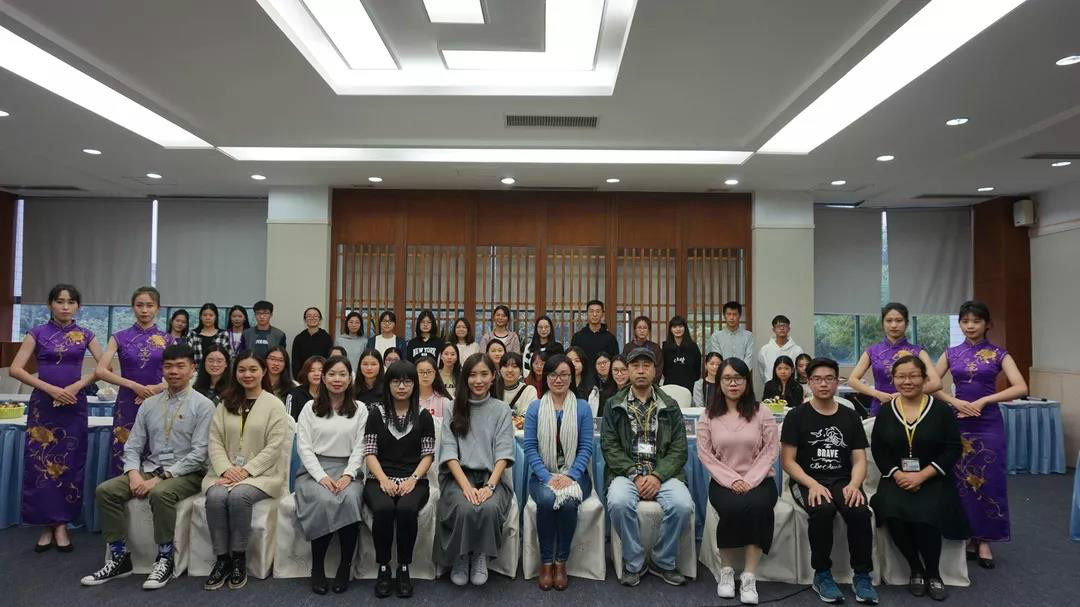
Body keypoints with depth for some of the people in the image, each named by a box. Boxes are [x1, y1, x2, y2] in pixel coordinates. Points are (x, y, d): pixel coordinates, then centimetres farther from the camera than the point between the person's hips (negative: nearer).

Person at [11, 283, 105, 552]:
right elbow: (15, 369, -5)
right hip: (43, 403, -1)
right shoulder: (37, 333, 2)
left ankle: (61, 525, 10)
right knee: (40, 463, -1)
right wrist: (50, 388, -14)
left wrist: (77, 386, -13)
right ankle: (47, 526, 10)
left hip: (74, 404, 1)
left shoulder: (85, 335, 5)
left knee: (69, 463, 1)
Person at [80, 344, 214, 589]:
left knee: (160, 494, -35)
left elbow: (199, 453, -14)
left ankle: (165, 559, -18)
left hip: (186, 474, -5)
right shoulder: (149, 404, 11)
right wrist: (134, 474, -11)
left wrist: (163, 477, -20)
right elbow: (132, 446, 9)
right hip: (150, 469, 6)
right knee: (105, 491, -15)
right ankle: (119, 557, -5)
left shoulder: (202, 405, -6)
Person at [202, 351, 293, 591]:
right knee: (215, 497, -28)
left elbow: (274, 447, -7)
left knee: (238, 496, -32)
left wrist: (247, 470, -16)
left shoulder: (275, 405, 0)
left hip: (261, 473, -3)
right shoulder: (225, 404, 13)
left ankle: (239, 558, -14)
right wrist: (225, 469, -12)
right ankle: (222, 559, -15)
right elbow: (214, 441, 6)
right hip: (226, 471, 3)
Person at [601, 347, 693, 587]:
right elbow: (610, 447, 0)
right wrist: (635, 475, -13)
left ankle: (663, 562, -2)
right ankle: (633, 563, -8)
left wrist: (658, 476, -13)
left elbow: (679, 448, 3)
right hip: (626, 472, -1)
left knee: (683, 505, -28)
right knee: (619, 502, -33)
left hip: (663, 473, 1)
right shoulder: (614, 406, 9)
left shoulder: (670, 406, 11)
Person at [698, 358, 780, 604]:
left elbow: (771, 450, -2)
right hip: (723, 481, 0)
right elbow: (705, 454, -1)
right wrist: (731, 480, -13)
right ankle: (726, 570, -9)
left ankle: (749, 576, -22)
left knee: (757, 506, -32)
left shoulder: (761, 412, 2)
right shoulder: (709, 415, 4)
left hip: (758, 480, 0)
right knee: (732, 508, -31)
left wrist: (750, 481, -14)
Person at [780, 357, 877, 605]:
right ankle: (822, 574, -14)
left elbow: (859, 460, 8)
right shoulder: (797, 416, 1)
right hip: (806, 481, -2)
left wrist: (854, 484, -14)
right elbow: (787, 460, -3)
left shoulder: (850, 417, 11)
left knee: (860, 510, -30)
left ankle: (862, 575, -11)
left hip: (842, 480, 3)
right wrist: (812, 484, -20)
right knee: (823, 509, -34)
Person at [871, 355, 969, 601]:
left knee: (925, 515, -29)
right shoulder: (885, 412, 4)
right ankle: (915, 569, 0)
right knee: (892, 512, -27)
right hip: (896, 478, 2)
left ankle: (933, 573, 0)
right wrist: (897, 474, -14)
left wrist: (922, 475, -15)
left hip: (933, 479, -2)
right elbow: (878, 450, 3)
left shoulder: (941, 410, -2)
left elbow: (953, 449, -5)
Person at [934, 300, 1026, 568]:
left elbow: (1021, 388, -10)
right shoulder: (951, 353, 6)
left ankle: (984, 540, 13)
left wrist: (983, 400, -16)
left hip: (988, 422, -2)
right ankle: (966, 535, 19)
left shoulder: (998, 354, 0)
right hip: (958, 421, 2)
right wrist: (954, 401, -10)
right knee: (961, 481, 6)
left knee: (988, 481, 1)